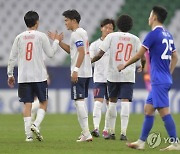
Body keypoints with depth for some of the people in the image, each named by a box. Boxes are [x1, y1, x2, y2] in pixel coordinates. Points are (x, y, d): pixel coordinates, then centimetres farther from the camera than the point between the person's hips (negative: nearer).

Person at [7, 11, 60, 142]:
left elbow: (12, 58, 6)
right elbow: (51, 53, 2)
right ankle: (36, 125, -12)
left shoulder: (19, 37, 5)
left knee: (27, 104, 3)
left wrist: (10, 74, 14)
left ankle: (28, 134, -3)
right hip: (39, 76, -3)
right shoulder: (41, 36, -4)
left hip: (23, 77, 3)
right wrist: (56, 41, 17)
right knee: (43, 103, 10)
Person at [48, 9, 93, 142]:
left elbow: (81, 52, -21)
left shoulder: (76, 34, -11)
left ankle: (86, 133, -12)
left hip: (79, 73, -10)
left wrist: (75, 70, -24)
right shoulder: (83, 32, 19)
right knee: (82, 100, 14)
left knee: (79, 100, -9)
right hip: (87, 72, 10)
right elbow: (71, 50, 26)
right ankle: (85, 132, 15)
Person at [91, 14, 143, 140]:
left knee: (112, 101, 13)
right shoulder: (135, 39, 5)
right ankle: (123, 132, -16)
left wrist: (89, 62, 9)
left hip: (113, 74, 0)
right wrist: (141, 66, 24)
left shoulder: (112, 36, 0)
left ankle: (112, 131, 17)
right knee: (125, 102, -6)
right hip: (128, 75, 0)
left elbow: (100, 54, -6)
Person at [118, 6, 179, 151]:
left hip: (159, 81, -9)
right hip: (165, 80, 9)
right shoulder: (168, 35, 13)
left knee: (164, 111, -9)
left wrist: (124, 65, 5)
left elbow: (139, 55, -8)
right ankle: (141, 142, 15)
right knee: (148, 109, 13)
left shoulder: (153, 34, -12)